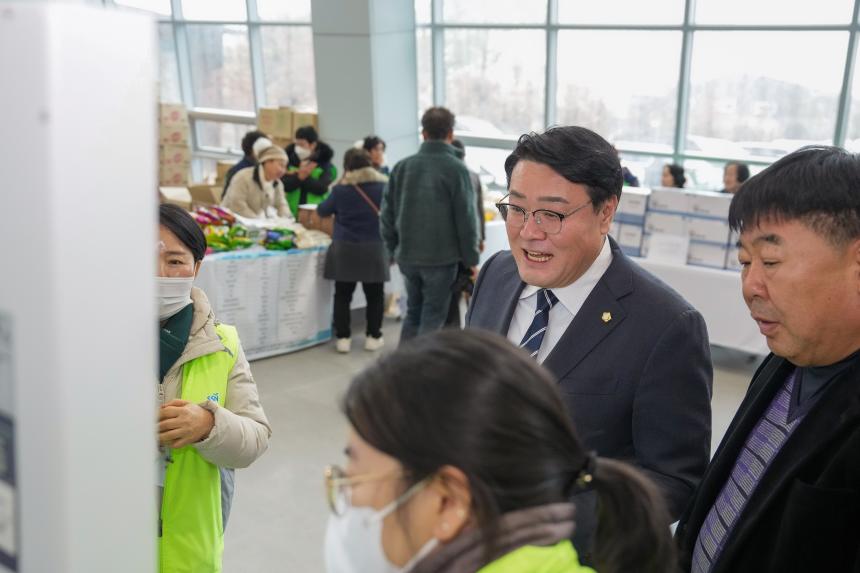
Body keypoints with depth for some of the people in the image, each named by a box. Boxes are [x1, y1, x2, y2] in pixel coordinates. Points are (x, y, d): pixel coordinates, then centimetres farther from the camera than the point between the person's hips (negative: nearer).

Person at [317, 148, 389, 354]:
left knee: (343, 295, 6)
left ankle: (343, 337, 6)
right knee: (374, 294, 9)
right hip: (374, 249, 0)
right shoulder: (383, 186, 0)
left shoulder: (340, 189, -3)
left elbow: (322, 211, 12)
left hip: (345, 249, 0)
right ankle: (373, 337, 12)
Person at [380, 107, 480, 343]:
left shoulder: (402, 166, 5)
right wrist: (471, 259, -2)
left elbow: (388, 213, 8)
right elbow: (466, 218, -10)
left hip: (407, 256, 5)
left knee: (413, 312, 19)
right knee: (433, 316, 4)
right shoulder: (456, 168, -9)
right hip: (442, 257, -5)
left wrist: (394, 250, 16)